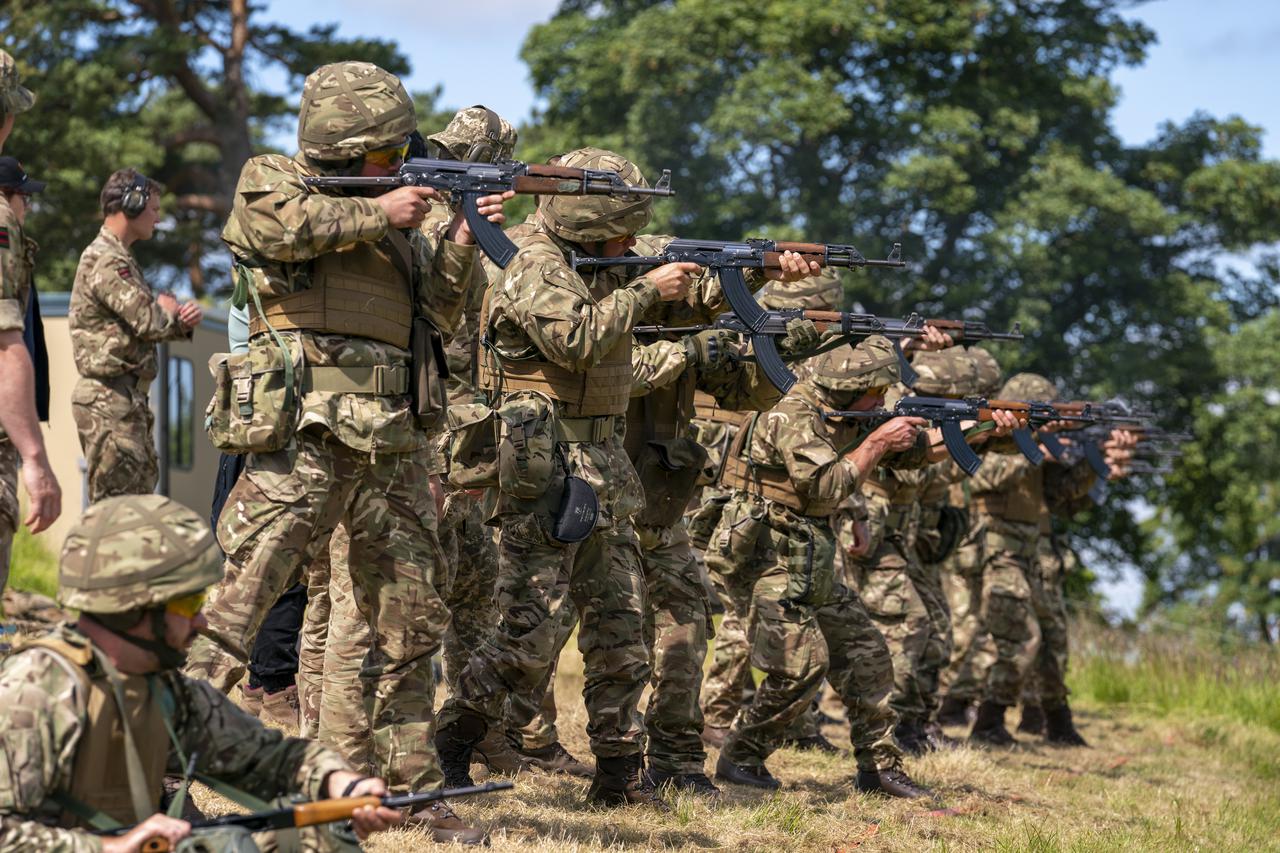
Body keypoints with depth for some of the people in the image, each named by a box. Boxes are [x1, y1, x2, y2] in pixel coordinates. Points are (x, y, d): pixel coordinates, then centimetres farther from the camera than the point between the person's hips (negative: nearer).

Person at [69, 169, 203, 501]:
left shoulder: (121, 258, 19)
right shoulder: (105, 261, -14)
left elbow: (161, 323, 20)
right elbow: (149, 322, -21)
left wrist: (184, 320, -3)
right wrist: (169, 311, 3)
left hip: (131, 399, 11)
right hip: (109, 399, -11)